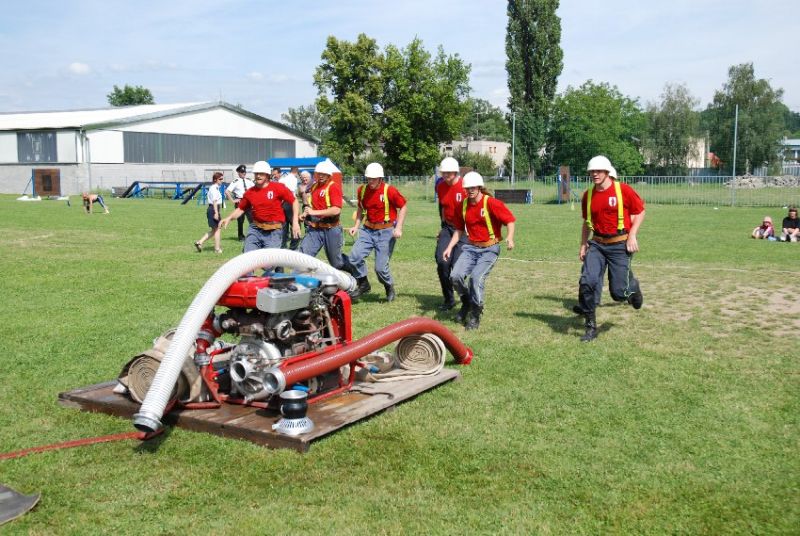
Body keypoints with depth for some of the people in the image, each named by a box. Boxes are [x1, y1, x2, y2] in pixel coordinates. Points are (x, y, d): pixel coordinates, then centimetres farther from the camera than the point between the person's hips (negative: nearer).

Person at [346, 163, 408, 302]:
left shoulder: (389, 191, -13)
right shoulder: (362, 190, 2)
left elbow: (403, 207, -4)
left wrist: (398, 228, -11)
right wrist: (356, 226, 9)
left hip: (386, 232, -5)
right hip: (368, 230, 5)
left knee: (381, 267, -5)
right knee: (354, 257, -10)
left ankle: (390, 288, 24)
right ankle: (363, 284, 12)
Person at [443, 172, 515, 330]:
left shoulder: (491, 203, -11)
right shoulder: (463, 205, 6)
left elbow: (510, 220, -12)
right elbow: (459, 229, 17)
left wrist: (510, 237, -29)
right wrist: (450, 247, 9)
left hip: (489, 249, -5)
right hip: (471, 247, 5)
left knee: (476, 277, -21)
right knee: (456, 276, -14)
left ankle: (475, 315, -1)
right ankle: (466, 302, 16)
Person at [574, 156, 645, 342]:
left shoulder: (623, 190, -8)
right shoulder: (588, 195, 6)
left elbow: (640, 212, 0)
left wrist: (632, 236, -9)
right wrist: (583, 245, 14)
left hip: (620, 245, -4)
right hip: (597, 244, 4)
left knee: (618, 292, -4)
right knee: (588, 281, -14)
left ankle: (632, 286, 36)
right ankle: (591, 327, 0)